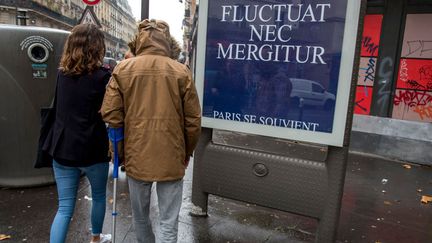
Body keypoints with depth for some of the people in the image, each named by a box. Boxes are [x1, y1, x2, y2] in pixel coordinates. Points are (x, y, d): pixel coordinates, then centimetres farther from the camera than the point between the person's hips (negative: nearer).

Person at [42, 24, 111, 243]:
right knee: (99, 196, 22)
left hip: (62, 148, 4)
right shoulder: (101, 76, -13)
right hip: (92, 150, -4)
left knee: (64, 207, 8)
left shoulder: (62, 73, 4)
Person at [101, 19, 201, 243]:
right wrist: (187, 152, 12)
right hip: (171, 158, -1)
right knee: (168, 223, 8)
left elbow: (110, 115, -4)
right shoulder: (181, 71, -4)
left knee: (140, 216, 23)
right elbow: (193, 120, -3)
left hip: (137, 156, 2)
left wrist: (122, 150, 11)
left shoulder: (123, 69, -2)